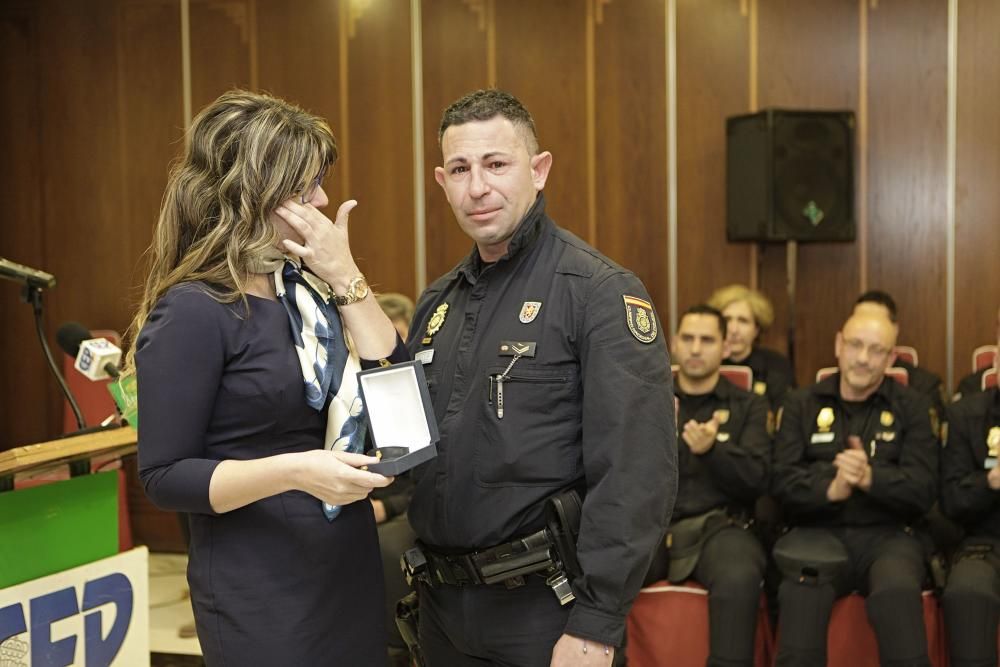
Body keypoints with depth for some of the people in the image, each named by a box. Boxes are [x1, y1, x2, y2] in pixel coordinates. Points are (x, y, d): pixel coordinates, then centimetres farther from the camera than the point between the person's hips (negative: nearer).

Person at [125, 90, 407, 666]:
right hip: (261, 589, -7)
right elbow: (164, 477, -16)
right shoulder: (193, 312, -16)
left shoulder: (308, 288, 6)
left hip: (351, 567, 7)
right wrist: (293, 471, -28)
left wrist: (345, 275, -7)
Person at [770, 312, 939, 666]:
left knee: (899, 591, -35)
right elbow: (782, 482, 2)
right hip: (818, 532, 0)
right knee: (802, 589, -34)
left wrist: (871, 477, -19)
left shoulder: (913, 406, 10)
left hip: (887, 534, 0)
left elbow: (923, 490, 1)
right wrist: (829, 489, -19)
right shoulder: (801, 404, 12)